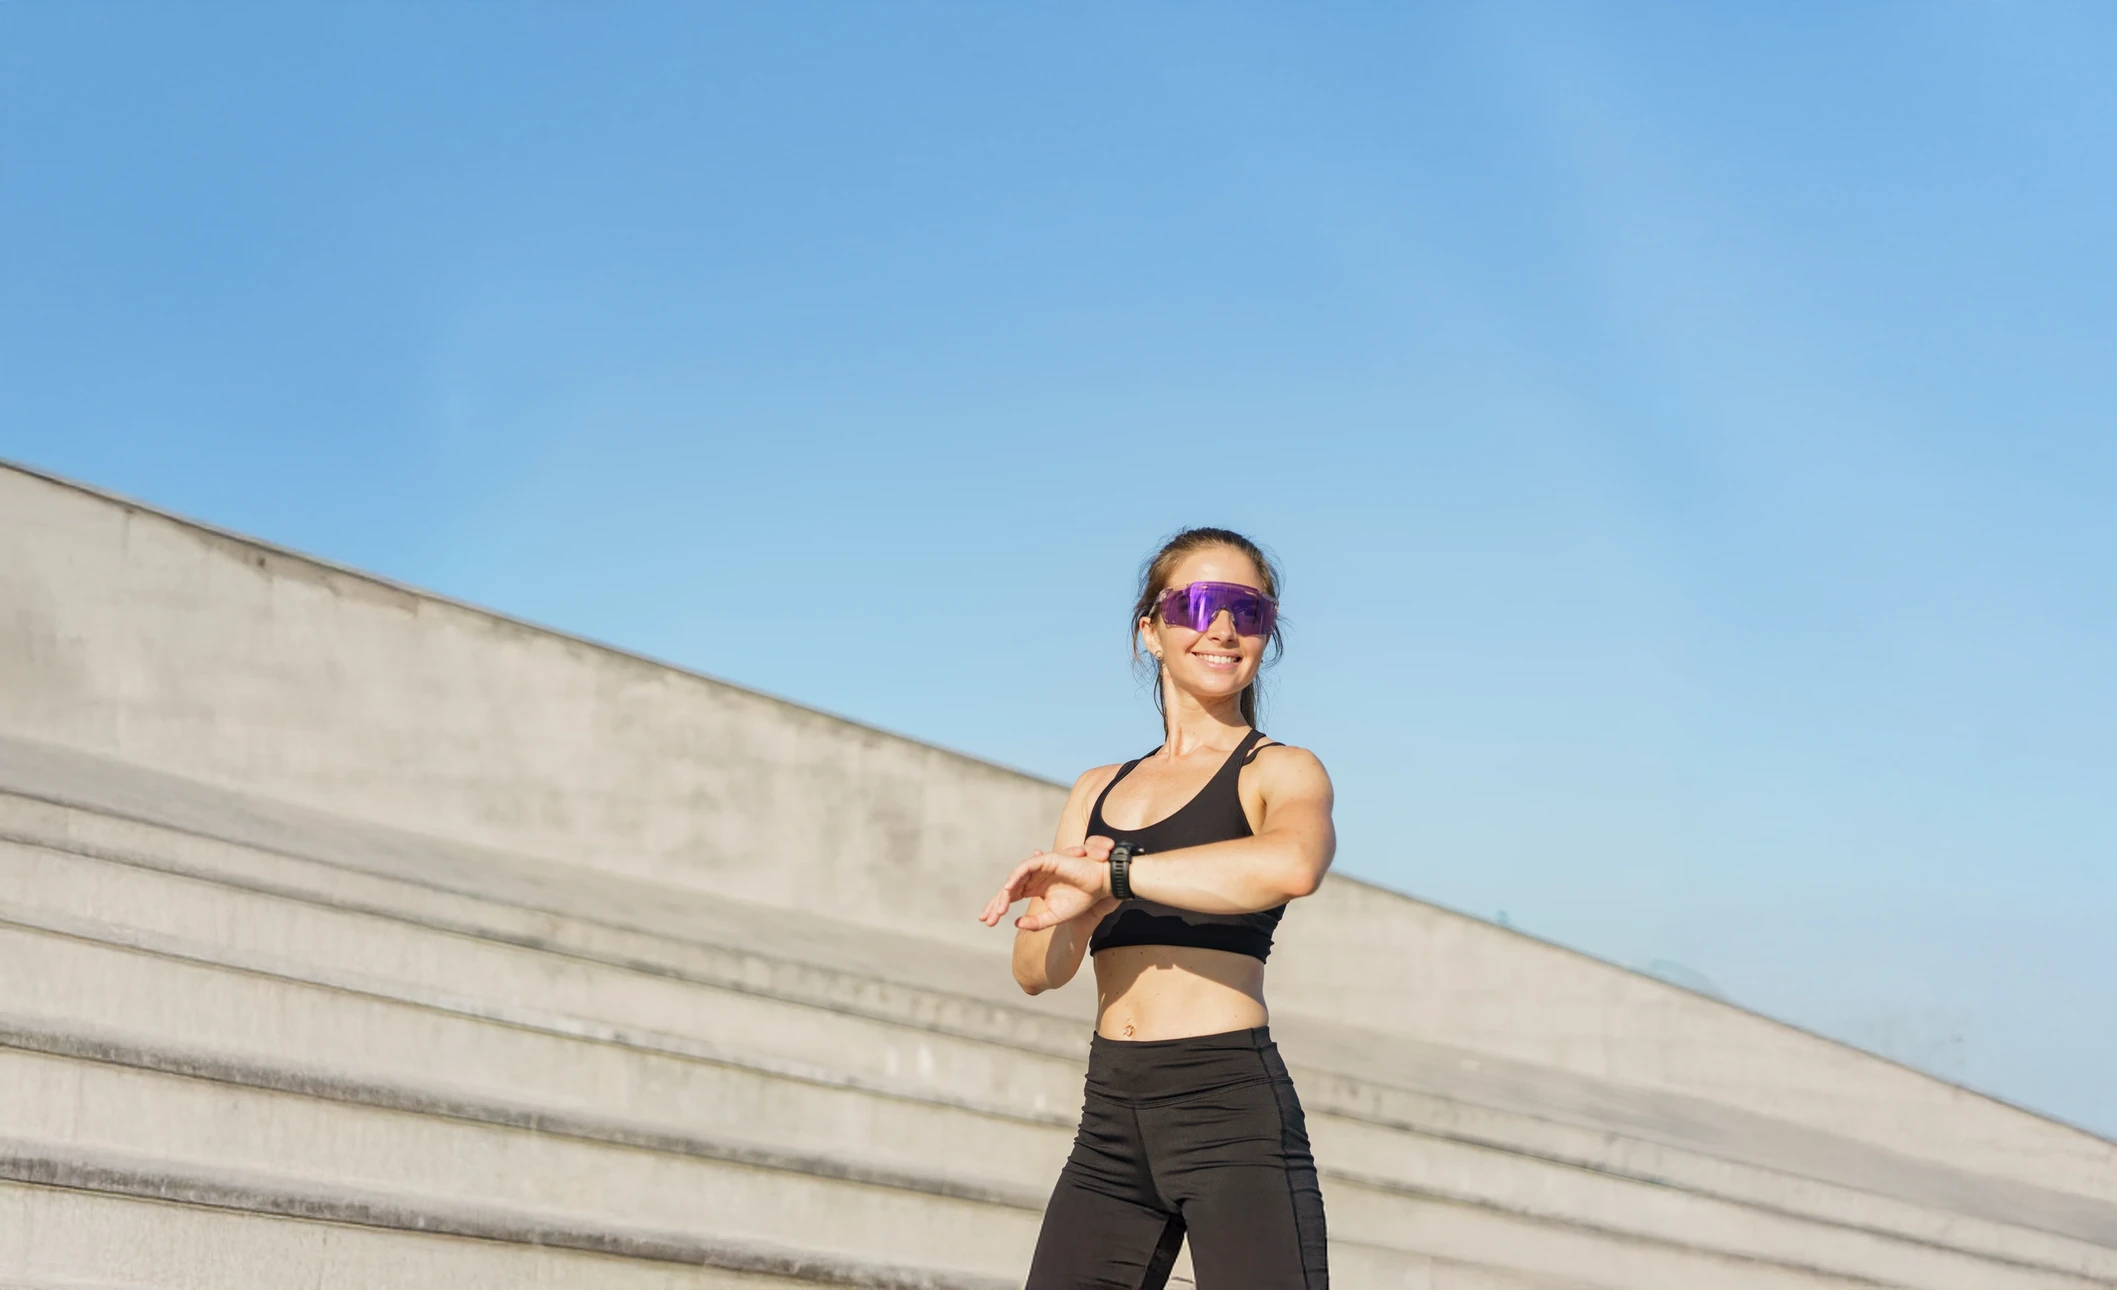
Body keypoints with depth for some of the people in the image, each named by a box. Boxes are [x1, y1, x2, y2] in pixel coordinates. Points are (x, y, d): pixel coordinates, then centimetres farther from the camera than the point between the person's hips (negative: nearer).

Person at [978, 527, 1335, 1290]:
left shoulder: (1281, 772, 2)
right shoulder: (1100, 792, 19)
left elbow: (1292, 863, -23)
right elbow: (1036, 970, 10)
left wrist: (1111, 874, -18)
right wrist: (1074, 912, -13)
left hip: (1232, 1109, -5)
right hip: (1111, 1118, 6)